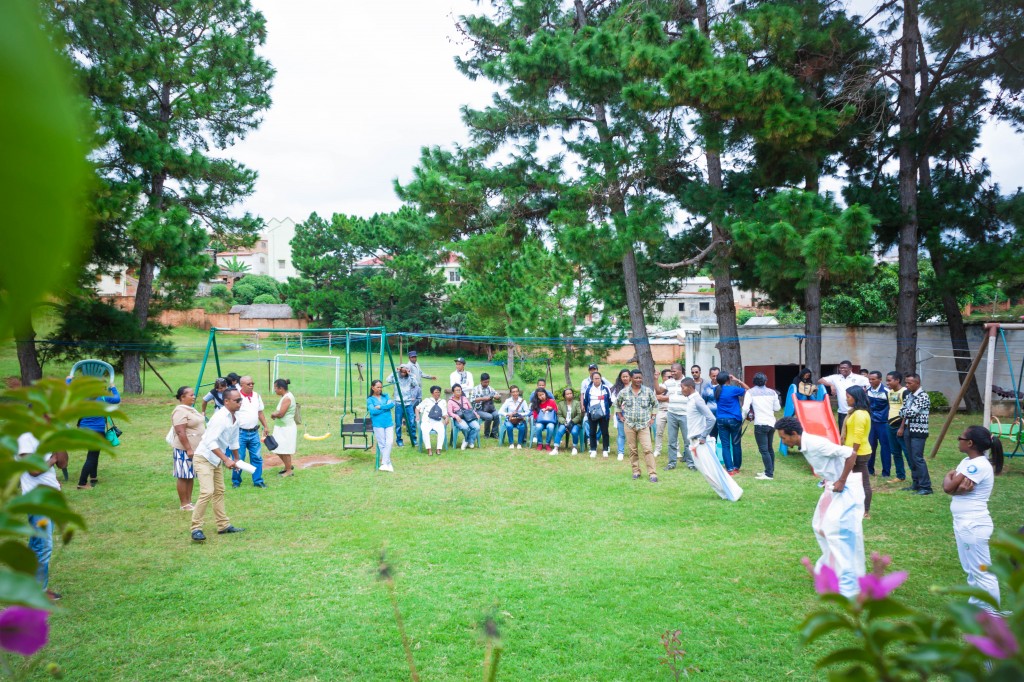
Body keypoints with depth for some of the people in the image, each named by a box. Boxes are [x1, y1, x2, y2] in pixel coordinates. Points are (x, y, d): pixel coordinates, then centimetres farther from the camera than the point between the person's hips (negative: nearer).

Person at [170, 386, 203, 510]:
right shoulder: (180, 411, -16)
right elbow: (180, 432, -22)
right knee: (184, 477, -1)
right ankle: (184, 505, 4)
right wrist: (188, 449, -24)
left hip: (195, 449, 9)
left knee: (191, 476, 13)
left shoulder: (191, 409, 14)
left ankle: (189, 502, 19)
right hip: (185, 450, -9)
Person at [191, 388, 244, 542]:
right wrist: (226, 459, -34)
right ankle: (196, 528, -9)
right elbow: (210, 442, -31)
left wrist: (237, 458, 24)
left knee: (219, 492, 14)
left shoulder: (235, 418, 4)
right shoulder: (220, 417, -24)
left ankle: (223, 525, 23)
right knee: (207, 492, -18)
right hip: (203, 458, -9)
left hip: (216, 460, 9)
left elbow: (234, 440, 17)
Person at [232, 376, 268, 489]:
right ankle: (236, 481, 17)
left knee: (257, 457, 6)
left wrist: (265, 426, 15)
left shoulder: (256, 396, 9)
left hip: (254, 432, 5)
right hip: (240, 433, -5)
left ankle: (258, 480, 15)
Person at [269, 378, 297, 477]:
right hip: (282, 428, 10)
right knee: (279, 450, 16)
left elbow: (280, 413, -24)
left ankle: (289, 470, 11)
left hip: (286, 429, -10)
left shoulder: (287, 398, -20)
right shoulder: (286, 396, 11)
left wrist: (273, 414, -5)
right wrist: (275, 414, -1)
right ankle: (288, 466, 31)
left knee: (284, 450, 0)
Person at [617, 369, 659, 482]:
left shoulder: (648, 391, -1)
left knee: (648, 449, -10)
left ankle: (652, 474, -7)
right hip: (629, 425, 1)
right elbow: (617, 404, 18)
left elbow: (655, 404, 13)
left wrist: (652, 418, 9)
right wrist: (621, 416, 13)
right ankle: (636, 471, 20)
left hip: (644, 425, -1)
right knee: (632, 450, 7)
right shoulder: (624, 392, 0)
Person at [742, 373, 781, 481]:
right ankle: (770, 471, 23)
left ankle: (769, 474, -9)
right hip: (772, 423, 5)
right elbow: (777, 408, 14)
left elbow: (745, 409, -8)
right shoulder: (772, 392, 10)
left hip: (760, 424, -5)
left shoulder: (750, 392, -2)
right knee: (770, 448, 16)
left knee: (764, 449, -6)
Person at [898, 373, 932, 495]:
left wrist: (903, 411, -1)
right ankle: (916, 484, 19)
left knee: (918, 458, -9)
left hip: (919, 431, -8)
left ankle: (926, 487, -5)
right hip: (908, 430, 8)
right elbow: (903, 412, 16)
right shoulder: (909, 395, 11)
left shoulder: (923, 396, -15)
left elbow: (912, 412, -22)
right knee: (911, 458, 11)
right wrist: (902, 427, 6)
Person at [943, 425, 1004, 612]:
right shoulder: (967, 462, 9)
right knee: (971, 569, 19)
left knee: (982, 571, -1)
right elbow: (949, 487, 0)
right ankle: (977, 606, 31)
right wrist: (959, 487, -21)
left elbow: (948, 487, -21)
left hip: (973, 526, -10)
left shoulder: (979, 465, -21)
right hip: (963, 524, 10)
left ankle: (991, 614, 8)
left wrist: (950, 476, 0)